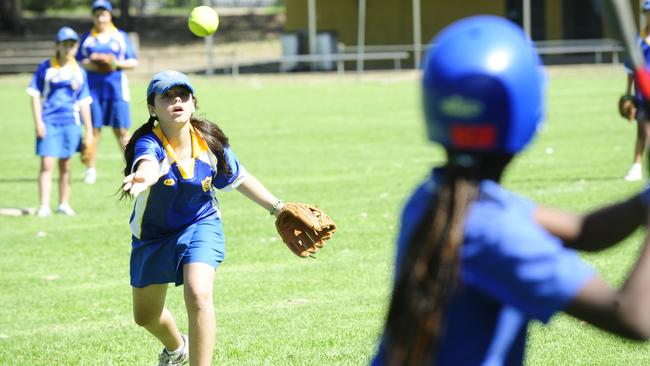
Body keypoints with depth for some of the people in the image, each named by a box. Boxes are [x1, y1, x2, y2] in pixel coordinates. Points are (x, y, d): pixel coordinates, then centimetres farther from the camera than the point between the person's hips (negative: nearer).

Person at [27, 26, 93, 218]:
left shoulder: (79, 72, 8)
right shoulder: (45, 68, 0)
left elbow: (84, 102, 12)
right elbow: (35, 94, 1)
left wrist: (89, 129, 9)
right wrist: (38, 122, -6)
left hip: (71, 122, 3)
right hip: (49, 122, -3)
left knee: (66, 166, 9)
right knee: (46, 164, -9)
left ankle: (64, 204, 19)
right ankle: (44, 206, -7)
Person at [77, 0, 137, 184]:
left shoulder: (121, 37, 9)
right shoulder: (86, 38, 11)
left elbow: (133, 62, 7)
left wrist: (117, 64, -10)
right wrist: (88, 65, -12)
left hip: (117, 86, -1)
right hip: (93, 87, 1)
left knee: (121, 130, -3)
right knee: (93, 128, -2)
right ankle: (91, 169, 4)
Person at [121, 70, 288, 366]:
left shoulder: (209, 141, -17)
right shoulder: (149, 143, -28)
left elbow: (239, 178, 2)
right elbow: (149, 165, -55)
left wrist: (278, 208, 0)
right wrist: (143, 178, -79)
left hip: (200, 224, -1)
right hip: (153, 234, 1)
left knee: (198, 295, -30)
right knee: (145, 316, 20)